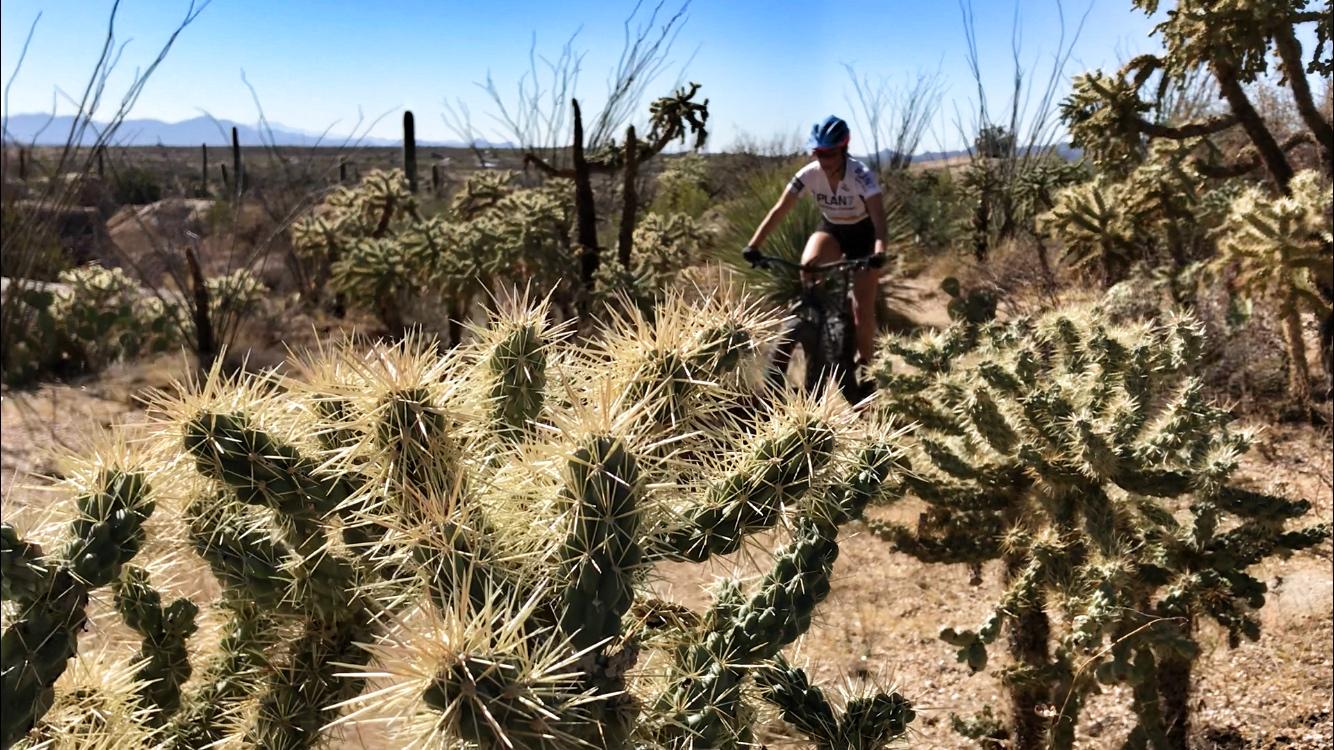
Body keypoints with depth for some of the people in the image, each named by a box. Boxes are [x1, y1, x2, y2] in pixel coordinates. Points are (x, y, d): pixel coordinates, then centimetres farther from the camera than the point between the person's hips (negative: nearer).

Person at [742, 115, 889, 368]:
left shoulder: (861, 175, -30)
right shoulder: (809, 174, -22)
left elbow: (878, 215, -42)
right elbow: (779, 210, -25)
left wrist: (879, 251, -60)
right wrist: (754, 245, -37)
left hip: (862, 234, -2)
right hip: (830, 230, 3)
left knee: (862, 310, -6)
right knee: (808, 264, -33)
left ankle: (864, 365, 15)